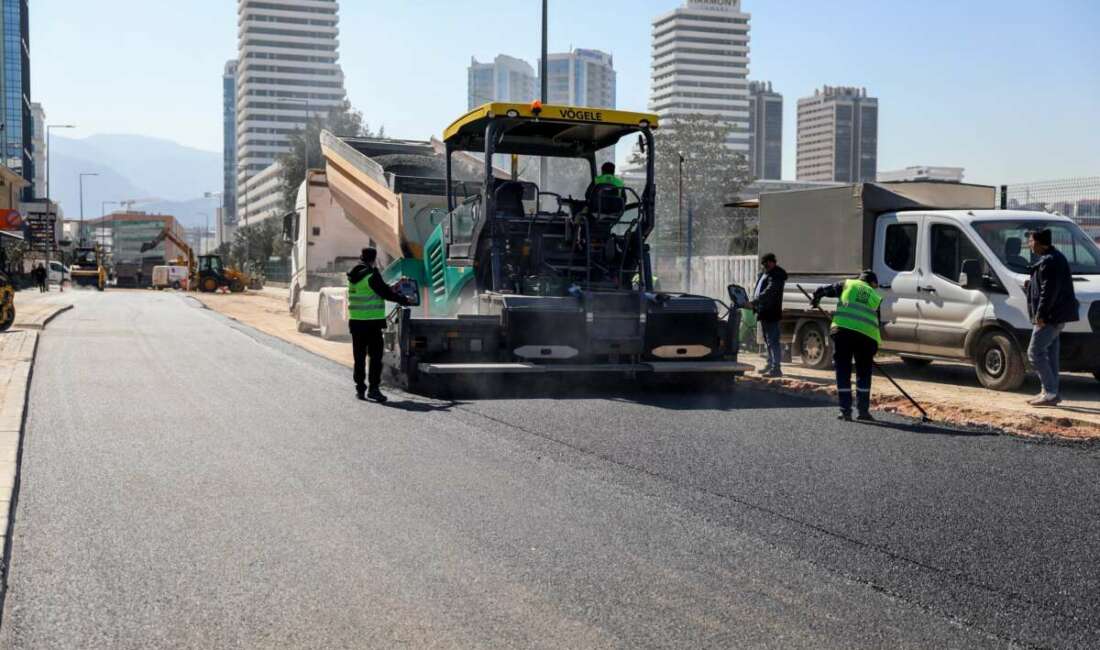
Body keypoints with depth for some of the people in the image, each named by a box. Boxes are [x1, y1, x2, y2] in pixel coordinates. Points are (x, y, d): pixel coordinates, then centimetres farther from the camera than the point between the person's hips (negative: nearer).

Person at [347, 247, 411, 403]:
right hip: (372, 321, -7)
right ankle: (373, 389, -6)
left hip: (355, 321, 7)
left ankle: (360, 388, 16)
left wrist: (394, 288, 22)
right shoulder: (372, 275, -13)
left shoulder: (353, 276, 10)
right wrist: (404, 300, 4)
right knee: (375, 356, -2)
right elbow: (385, 292, -9)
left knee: (359, 356, 12)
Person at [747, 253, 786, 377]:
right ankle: (771, 365, 29)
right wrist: (754, 304, 11)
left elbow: (768, 293, -27)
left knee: (773, 341, -11)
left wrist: (754, 302, -33)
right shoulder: (764, 274, 15)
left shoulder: (776, 276, -15)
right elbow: (758, 291, 23)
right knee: (768, 341, 18)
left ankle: (776, 369, -11)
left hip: (771, 313, -10)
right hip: (764, 312, 10)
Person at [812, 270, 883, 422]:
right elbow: (878, 323, 22)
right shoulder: (876, 297, 23)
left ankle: (845, 411, 5)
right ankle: (863, 411, 13)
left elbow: (822, 290, 17)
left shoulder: (848, 284, 19)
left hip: (842, 330, -1)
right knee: (864, 373, 14)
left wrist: (816, 300, 38)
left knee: (843, 371, 6)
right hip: (867, 335, 1)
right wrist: (875, 348, 26)